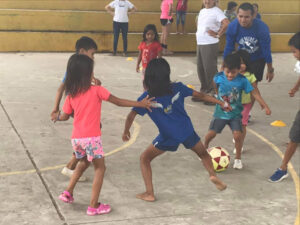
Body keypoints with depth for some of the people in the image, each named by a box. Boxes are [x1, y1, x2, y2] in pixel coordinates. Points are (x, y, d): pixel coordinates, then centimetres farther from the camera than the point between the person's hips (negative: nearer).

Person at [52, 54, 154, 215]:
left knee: (83, 163, 30)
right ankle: (94, 206, 5)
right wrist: (140, 104, 6)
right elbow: (118, 102, -3)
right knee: (99, 168, 8)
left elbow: (65, 116, 9)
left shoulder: (71, 94, 6)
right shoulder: (96, 90, -6)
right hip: (91, 137, -5)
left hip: (76, 138, 6)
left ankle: (68, 192, 27)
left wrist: (57, 116, 33)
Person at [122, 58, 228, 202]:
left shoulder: (147, 98, -6)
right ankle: (212, 174, -4)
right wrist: (221, 103, 18)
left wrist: (126, 132, 9)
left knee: (145, 159, 16)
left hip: (168, 136, -3)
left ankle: (149, 194, 9)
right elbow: (200, 95, 8)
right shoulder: (177, 88, 1)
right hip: (187, 131, 3)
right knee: (203, 154, 25)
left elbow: (131, 116, -10)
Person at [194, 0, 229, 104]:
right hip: (199, 43, 9)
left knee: (210, 69, -6)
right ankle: (204, 91, 26)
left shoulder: (216, 11, -11)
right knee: (200, 69, 14)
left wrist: (217, 34, -16)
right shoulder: (202, 11, 16)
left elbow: (226, 24, -24)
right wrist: (198, 32, 13)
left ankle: (213, 94, 1)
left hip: (210, 45, -9)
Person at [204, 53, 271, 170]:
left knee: (237, 135, -15)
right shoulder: (219, 77, -11)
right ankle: (204, 149, 31)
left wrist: (265, 106, -15)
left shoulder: (242, 80, -14)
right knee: (211, 133, -2)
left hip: (235, 114, -1)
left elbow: (254, 93, -11)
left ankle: (238, 159, 7)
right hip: (220, 113, 1)